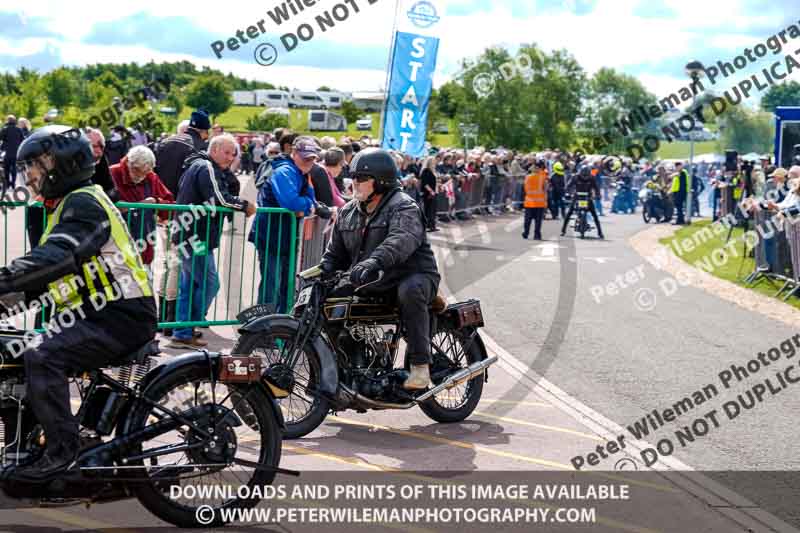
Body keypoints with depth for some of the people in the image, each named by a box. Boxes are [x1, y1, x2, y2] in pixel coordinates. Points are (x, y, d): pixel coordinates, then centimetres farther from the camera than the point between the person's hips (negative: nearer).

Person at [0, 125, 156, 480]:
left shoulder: (84, 202, -11)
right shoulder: (68, 206, 22)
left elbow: (57, 257, -30)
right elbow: (46, 272, 21)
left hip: (121, 318, -11)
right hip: (99, 316, 11)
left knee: (42, 357, -27)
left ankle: (62, 450, -23)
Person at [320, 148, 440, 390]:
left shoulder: (403, 207, -14)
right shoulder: (348, 213, 12)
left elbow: (401, 241, -35)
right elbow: (335, 253, 19)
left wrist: (373, 262, -53)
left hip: (413, 277, -7)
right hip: (371, 284, 7)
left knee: (410, 291, -39)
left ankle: (420, 363, -31)